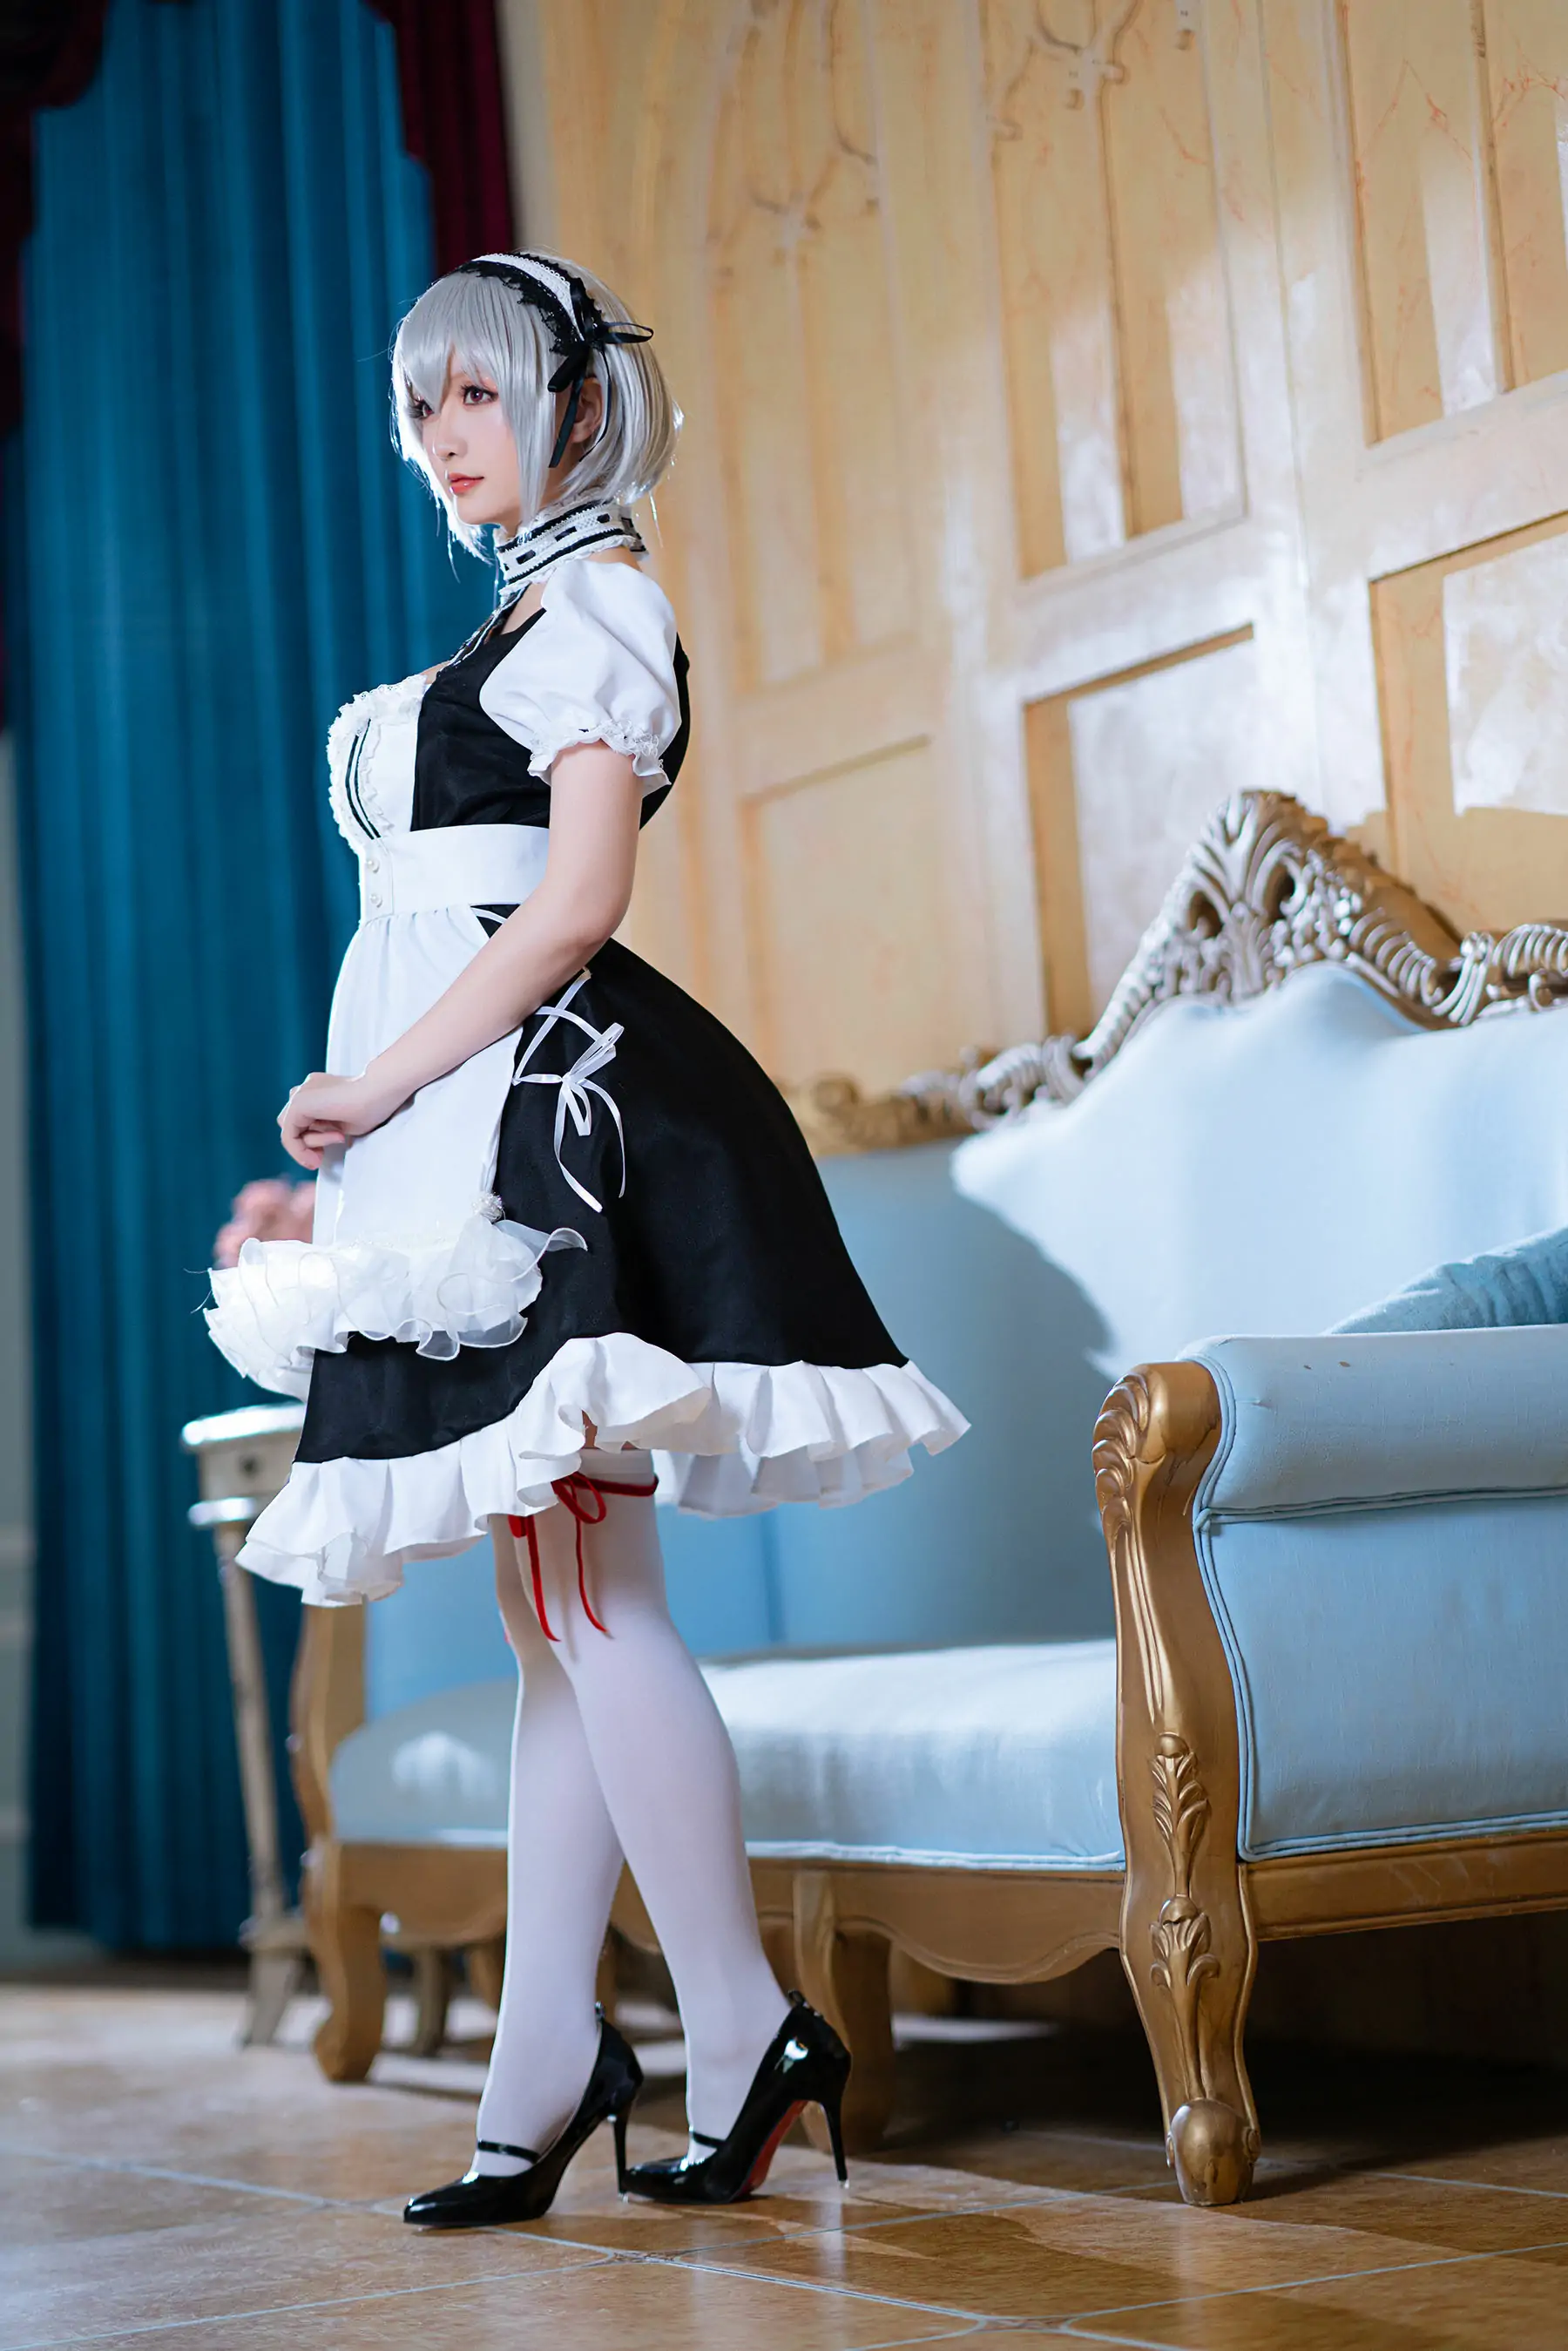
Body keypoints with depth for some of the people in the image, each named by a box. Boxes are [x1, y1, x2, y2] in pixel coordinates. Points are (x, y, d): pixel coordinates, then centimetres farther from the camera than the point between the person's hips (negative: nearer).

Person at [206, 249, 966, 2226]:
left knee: (581, 1598, -10)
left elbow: (579, 898, -14)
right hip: (481, 1135, 9)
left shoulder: (598, 599, -3)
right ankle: (543, 2069, 10)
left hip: (554, 1103, -9)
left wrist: (379, 1085, -13)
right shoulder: (523, 617, 24)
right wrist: (376, 1105, 14)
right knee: (553, 1615, 6)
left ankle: (747, 2033, -3)